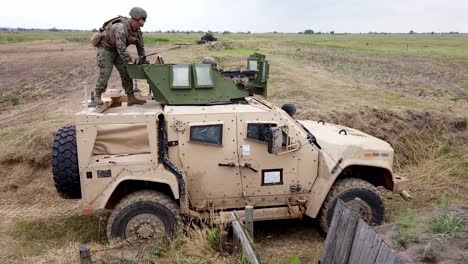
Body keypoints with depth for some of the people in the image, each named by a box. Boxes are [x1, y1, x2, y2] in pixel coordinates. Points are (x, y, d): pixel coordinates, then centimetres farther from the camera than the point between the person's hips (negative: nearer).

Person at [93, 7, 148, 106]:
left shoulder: (137, 29, -7)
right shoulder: (121, 28, -33)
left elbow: (140, 45, 4)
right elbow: (121, 48, -35)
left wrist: (142, 59, 2)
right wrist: (131, 59, -29)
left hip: (117, 50, 8)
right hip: (105, 48, -8)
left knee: (126, 72, 0)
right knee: (105, 72, -13)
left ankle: (131, 98, 2)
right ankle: (97, 96, 4)